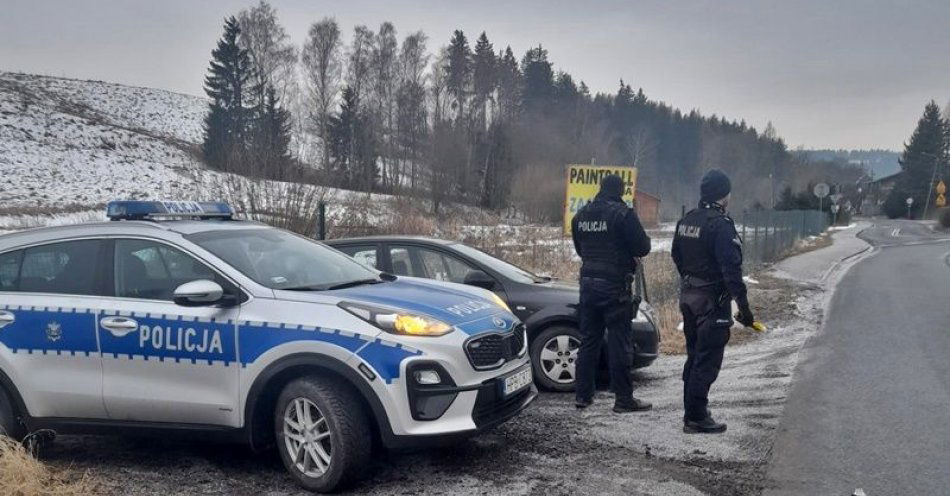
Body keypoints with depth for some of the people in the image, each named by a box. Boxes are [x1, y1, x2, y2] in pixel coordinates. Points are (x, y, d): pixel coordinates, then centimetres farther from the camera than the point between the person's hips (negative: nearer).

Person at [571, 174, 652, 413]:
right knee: (620, 342, -1)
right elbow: (642, 247, -9)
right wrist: (645, 239, 12)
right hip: (615, 285, -6)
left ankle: (583, 395, 15)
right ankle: (624, 399, 4)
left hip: (588, 283, 6)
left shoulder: (581, 215, 10)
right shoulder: (623, 214, -11)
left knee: (588, 340, 12)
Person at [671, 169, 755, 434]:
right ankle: (696, 417, 2)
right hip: (712, 301, -8)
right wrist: (744, 307, -19)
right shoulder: (721, 225, -18)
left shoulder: (685, 221, 9)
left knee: (694, 356, 17)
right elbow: (731, 269, -21)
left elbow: (677, 258, 16)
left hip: (688, 296, 9)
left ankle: (691, 411, 25)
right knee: (707, 360, -2)